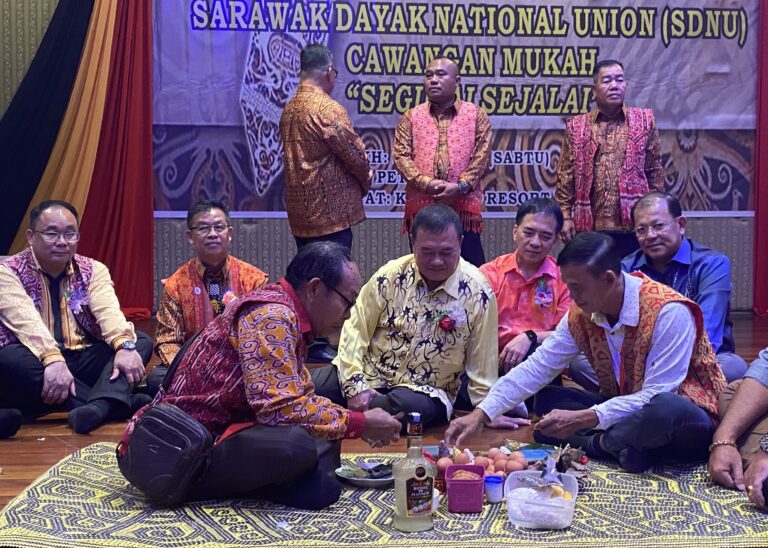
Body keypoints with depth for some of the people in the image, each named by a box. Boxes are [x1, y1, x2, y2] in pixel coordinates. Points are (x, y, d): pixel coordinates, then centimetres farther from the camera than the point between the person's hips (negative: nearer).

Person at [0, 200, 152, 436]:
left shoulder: (93, 270, 8)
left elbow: (108, 310, -12)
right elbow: (26, 320, -21)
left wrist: (125, 345, -33)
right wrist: (53, 359, -39)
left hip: (83, 361, 4)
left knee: (141, 342, -14)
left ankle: (97, 406, -43)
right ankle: (116, 404, -33)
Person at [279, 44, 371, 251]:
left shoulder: (289, 109, 10)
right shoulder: (328, 109, -15)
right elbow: (355, 154, -12)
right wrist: (366, 181, 9)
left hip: (299, 214, 8)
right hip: (331, 214, -8)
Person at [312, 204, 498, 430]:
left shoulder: (477, 293, -11)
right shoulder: (390, 275, -7)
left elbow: (482, 367, -5)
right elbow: (355, 329, -4)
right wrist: (355, 385, -14)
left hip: (425, 391, 0)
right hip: (369, 375, 0)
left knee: (409, 406, -37)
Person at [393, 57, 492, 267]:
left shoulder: (477, 115, 9)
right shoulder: (411, 117, 11)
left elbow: (482, 155, 0)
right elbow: (401, 156, 1)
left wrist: (460, 186, -14)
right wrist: (426, 183, -14)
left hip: (465, 206, -1)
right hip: (420, 206, 1)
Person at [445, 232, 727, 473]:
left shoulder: (668, 312, -26)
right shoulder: (581, 314, -6)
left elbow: (657, 395, -27)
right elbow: (536, 367, -5)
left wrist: (583, 420, -30)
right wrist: (480, 414, -14)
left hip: (686, 417, -6)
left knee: (665, 411, -40)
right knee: (548, 401, -5)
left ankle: (598, 442, -14)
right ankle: (622, 445, -19)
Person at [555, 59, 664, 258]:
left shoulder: (645, 121, 7)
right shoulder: (576, 127, 6)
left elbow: (655, 173, 7)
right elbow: (566, 177, 6)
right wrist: (565, 216, -1)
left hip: (634, 227, 0)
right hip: (589, 229, 0)